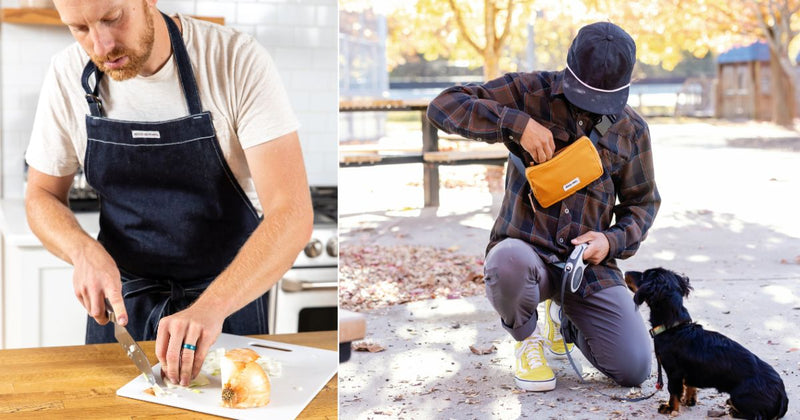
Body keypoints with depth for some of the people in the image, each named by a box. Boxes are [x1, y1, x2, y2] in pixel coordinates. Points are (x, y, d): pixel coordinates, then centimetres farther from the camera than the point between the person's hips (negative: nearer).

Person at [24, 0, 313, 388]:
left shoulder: (238, 61, -22)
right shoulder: (68, 75, -10)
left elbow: (292, 216, -27)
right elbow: (41, 196, 2)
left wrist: (211, 307, -40)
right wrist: (85, 252, -19)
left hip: (231, 296, -2)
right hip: (119, 299, 3)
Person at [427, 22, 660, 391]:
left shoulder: (631, 129, 5)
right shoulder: (530, 92, -3)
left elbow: (642, 203, 15)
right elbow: (444, 107, -10)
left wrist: (613, 241, -6)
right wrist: (516, 122, -22)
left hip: (589, 261, 3)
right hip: (527, 250, -3)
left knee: (634, 370, -10)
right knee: (508, 262, -42)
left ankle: (564, 316, 25)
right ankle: (525, 337, -3)